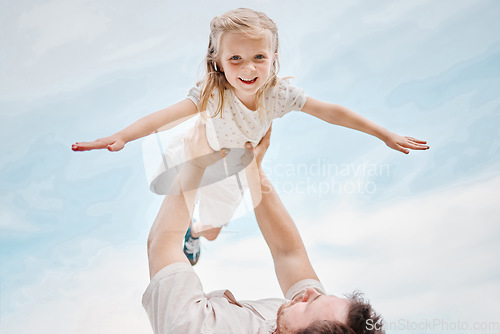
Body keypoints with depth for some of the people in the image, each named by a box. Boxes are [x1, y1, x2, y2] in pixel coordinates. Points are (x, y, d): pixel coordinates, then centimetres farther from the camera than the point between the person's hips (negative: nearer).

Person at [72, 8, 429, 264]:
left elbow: (332, 112, -27)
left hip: (233, 168, 3)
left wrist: (387, 135, -24)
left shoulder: (278, 92, -32)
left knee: (212, 230, 20)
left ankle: (194, 233, 57)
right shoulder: (212, 92, -38)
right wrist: (122, 136, -65)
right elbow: (168, 114, -49)